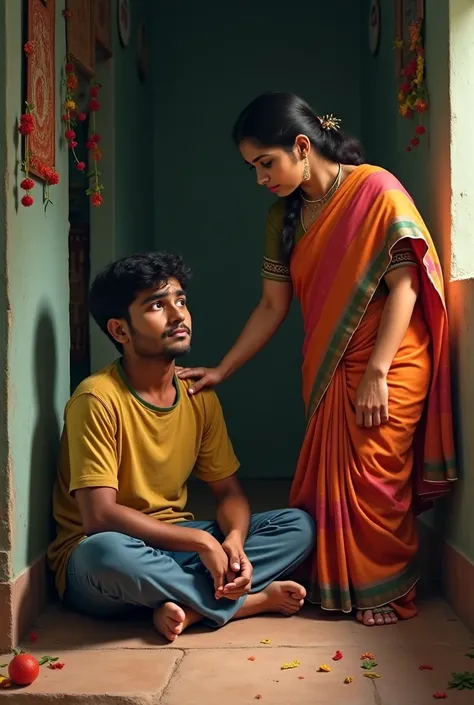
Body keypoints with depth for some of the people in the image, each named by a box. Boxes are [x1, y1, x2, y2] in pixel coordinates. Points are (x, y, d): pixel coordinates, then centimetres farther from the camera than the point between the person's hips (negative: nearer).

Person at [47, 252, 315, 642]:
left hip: (174, 544, 6)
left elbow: (230, 491, 4)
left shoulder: (200, 397, 0)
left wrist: (233, 540, -19)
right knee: (109, 551, -41)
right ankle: (249, 600, -19)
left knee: (299, 525, -8)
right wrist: (201, 541, -25)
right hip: (95, 565, -5)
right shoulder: (98, 399, -19)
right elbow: (99, 516, -24)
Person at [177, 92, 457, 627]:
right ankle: (335, 586, 26)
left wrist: (376, 373, -19)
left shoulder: (375, 190, -11)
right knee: (327, 480, 10)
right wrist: (220, 371, 7)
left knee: (375, 482, -1)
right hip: (327, 370, 6)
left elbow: (403, 285, -15)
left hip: (388, 368, -6)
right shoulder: (283, 216, 8)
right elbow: (272, 307, 10)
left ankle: (389, 596, 18)